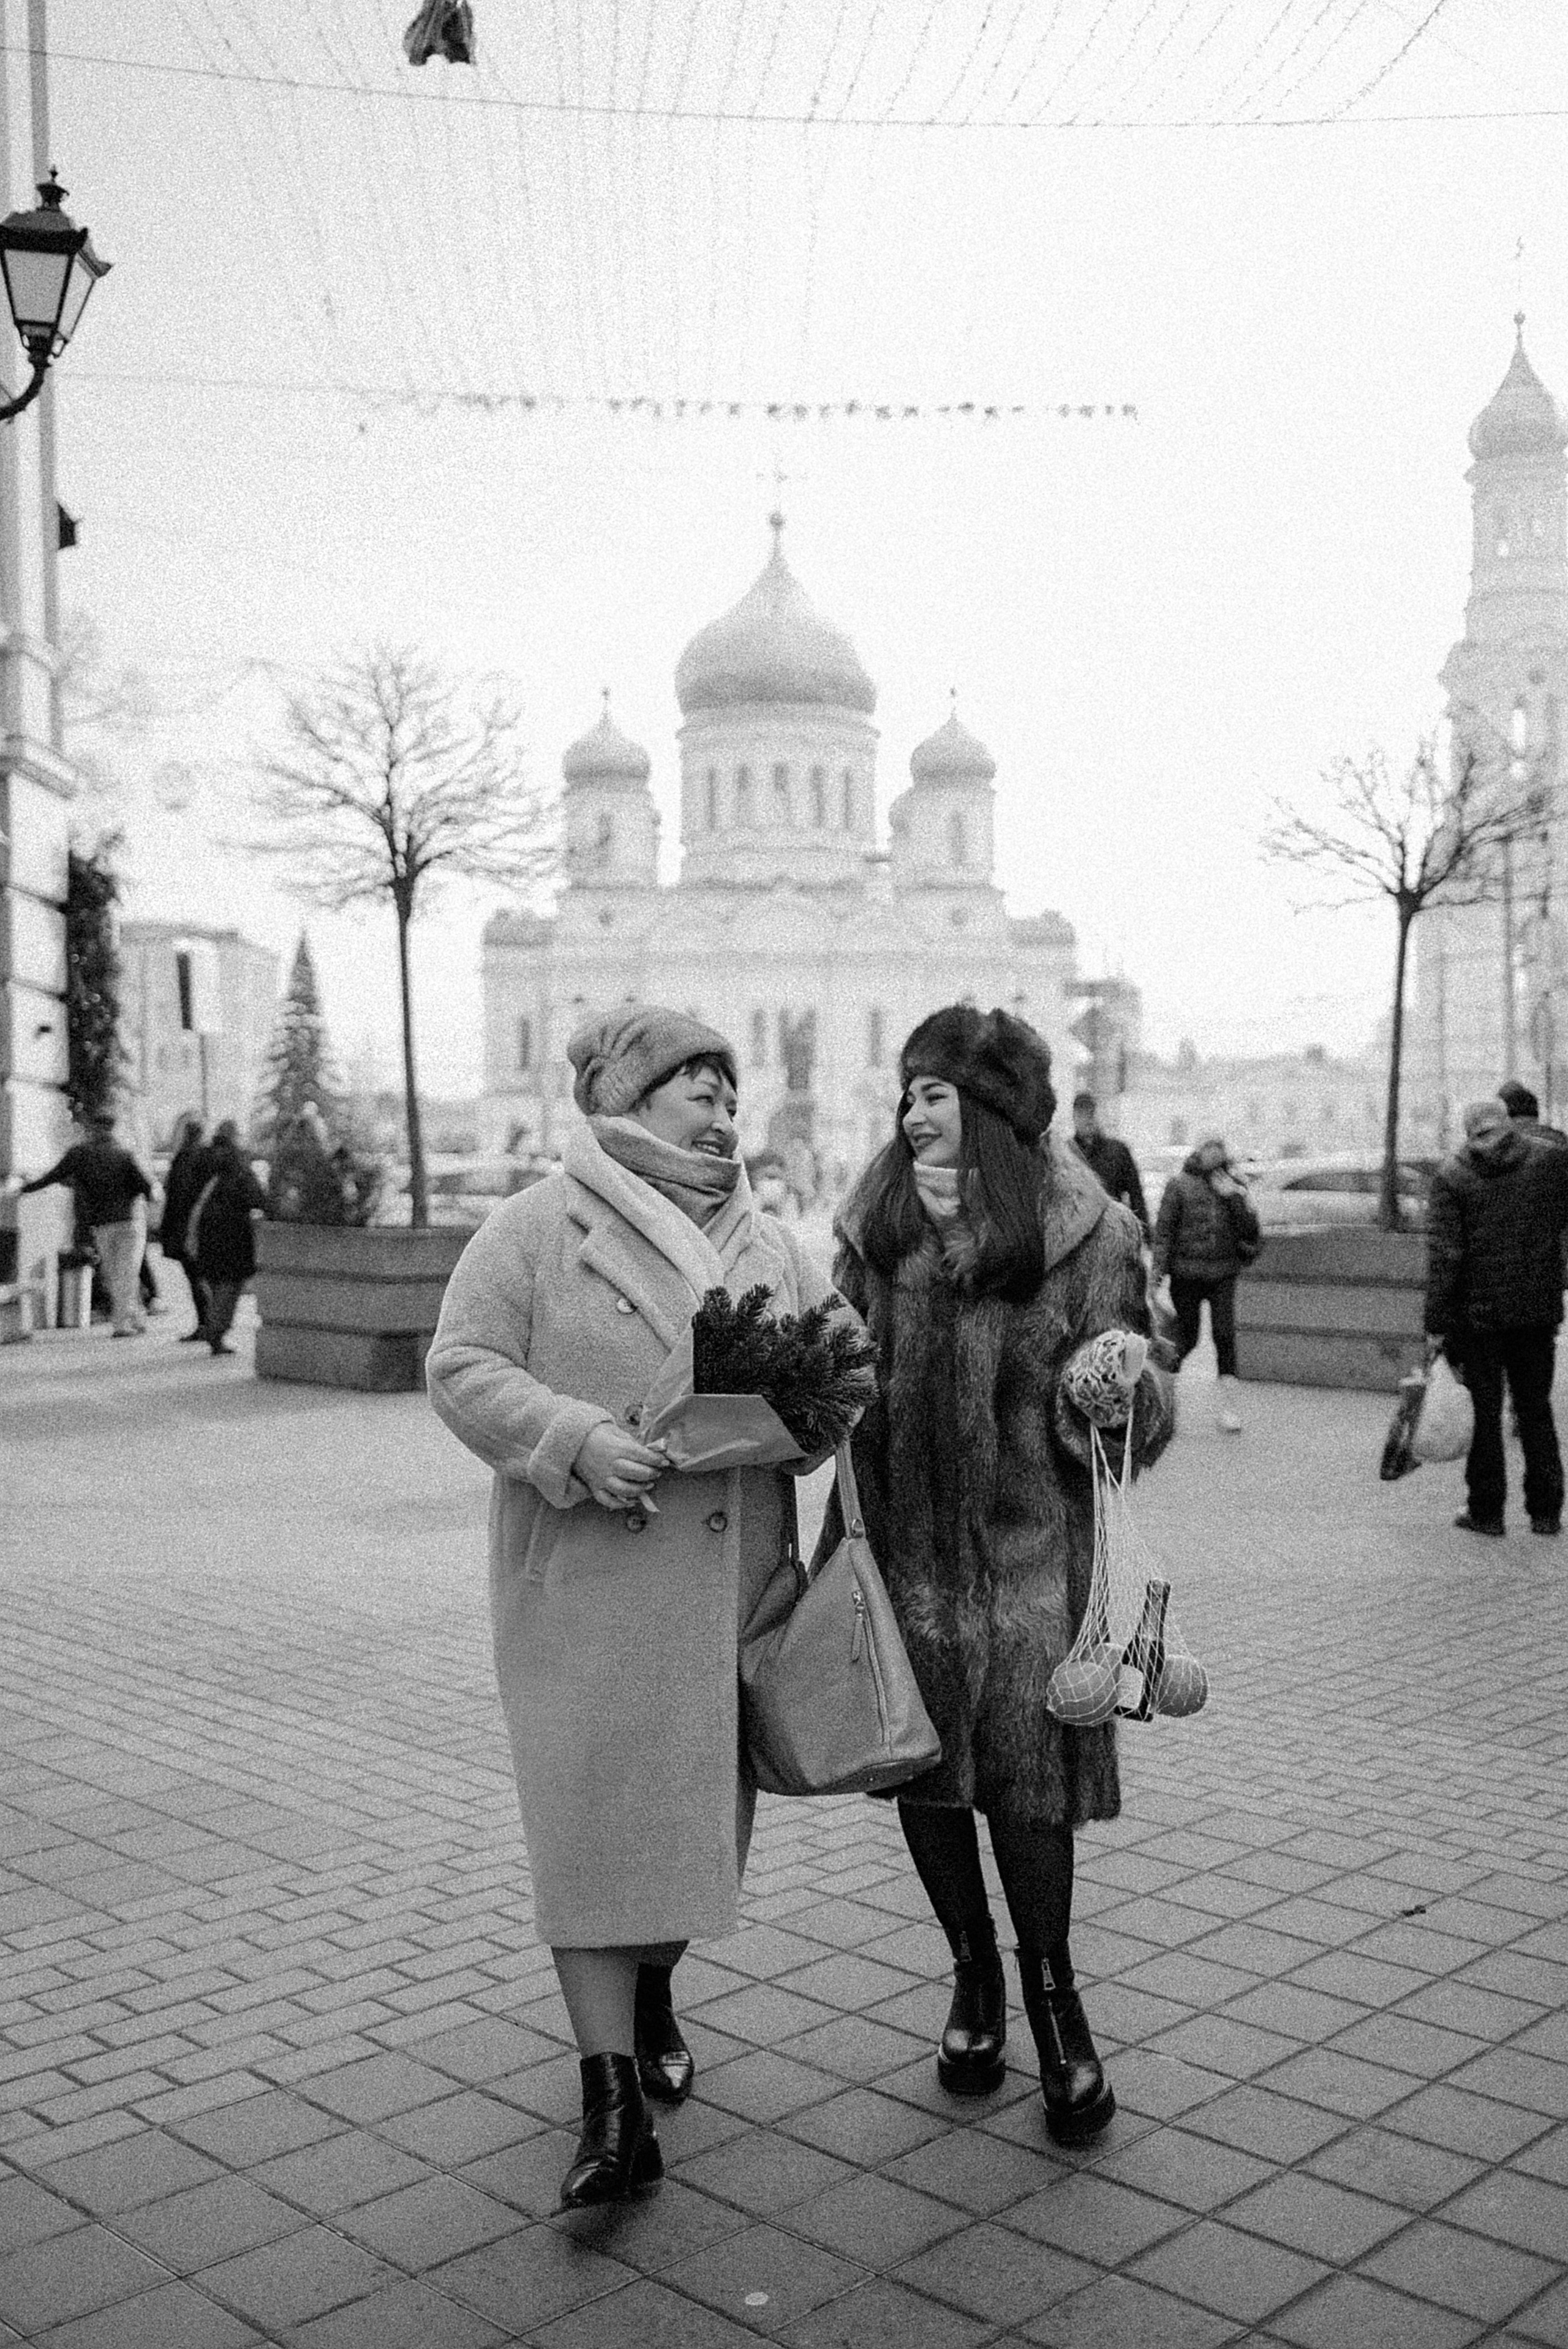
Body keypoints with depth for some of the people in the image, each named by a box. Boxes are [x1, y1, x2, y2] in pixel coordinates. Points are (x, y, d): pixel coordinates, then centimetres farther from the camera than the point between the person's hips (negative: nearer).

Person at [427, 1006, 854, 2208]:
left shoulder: (770, 1244, 12)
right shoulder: (536, 1228, -2)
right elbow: (464, 1368, -7)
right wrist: (577, 1440, -22)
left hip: (728, 1571, 5)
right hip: (585, 1570, -4)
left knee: (704, 1794, 13)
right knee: (594, 1810, -6)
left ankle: (652, 1994, 39)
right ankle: (615, 2100, 0)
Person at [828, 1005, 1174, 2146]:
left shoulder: (1089, 1235, -7)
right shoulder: (878, 1221, 1)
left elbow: (1131, 1425, -6)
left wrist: (1119, 1394, -26)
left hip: (1028, 1548, -3)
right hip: (905, 1547, 3)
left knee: (1028, 1777, -4)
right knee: (923, 1769, 10)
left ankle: (1052, 1997, 19)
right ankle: (974, 1978, 31)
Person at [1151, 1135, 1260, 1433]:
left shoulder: (1234, 1186, 6)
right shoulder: (1180, 1186, -2)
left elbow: (1250, 1229, -3)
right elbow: (1164, 1229, -2)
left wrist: (1233, 1196, -14)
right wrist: (1159, 1268, -8)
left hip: (1223, 1274, 2)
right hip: (1187, 1272, -2)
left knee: (1225, 1335, -7)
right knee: (1187, 1337, 4)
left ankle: (1226, 1402, 0)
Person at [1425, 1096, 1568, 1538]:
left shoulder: (1450, 1177, -5)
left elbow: (1443, 1255, -10)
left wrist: (1437, 1322, -9)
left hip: (1476, 1314, -2)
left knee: (1484, 1412, 6)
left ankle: (1486, 1510, 10)